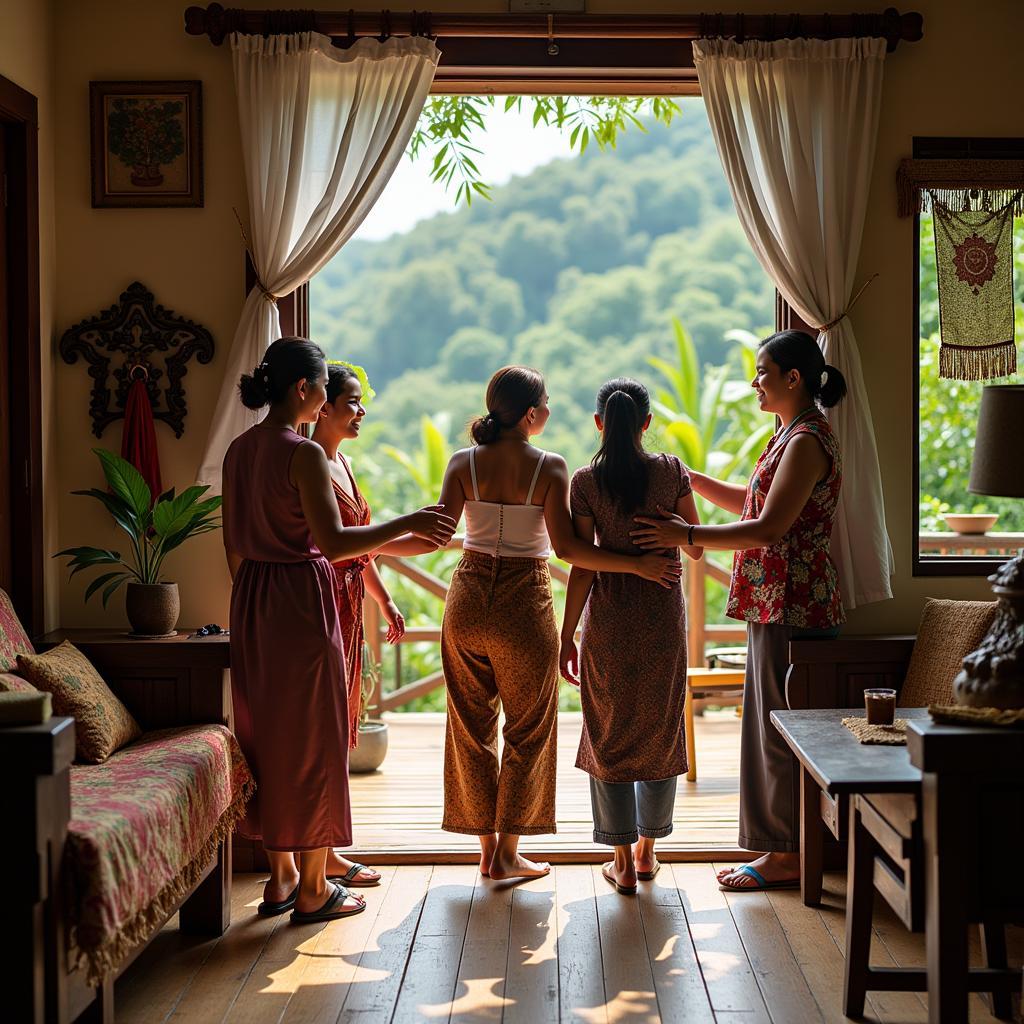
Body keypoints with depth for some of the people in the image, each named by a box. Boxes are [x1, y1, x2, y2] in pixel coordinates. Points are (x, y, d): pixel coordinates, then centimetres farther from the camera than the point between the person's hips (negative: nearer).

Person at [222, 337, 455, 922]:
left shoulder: (239, 451, 8)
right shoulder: (304, 454, -16)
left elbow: (234, 545, 14)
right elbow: (334, 542, -24)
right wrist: (409, 524, -16)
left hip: (250, 601, 8)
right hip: (301, 600, -8)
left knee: (267, 734, 15)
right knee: (313, 740, 2)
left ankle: (281, 877, 24)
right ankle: (312, 890, 10)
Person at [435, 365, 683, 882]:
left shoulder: (464, 463, -3)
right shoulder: (549, 467, -11)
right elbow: (566, 546, -17)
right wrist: (638, 565, -13)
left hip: (468, 600, 3)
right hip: (524, 604, -3)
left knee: (472, 725, 15)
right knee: (526, 731, 12)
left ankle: (486, 844, 22)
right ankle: (508, 852, 15)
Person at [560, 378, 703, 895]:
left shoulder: (586, 482, -9)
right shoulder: (671, 471, -5)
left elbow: (583, 566, -9)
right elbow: (696, 547, 1)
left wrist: (567, 636, -2)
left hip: (608, 617, -1)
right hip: (662, 611, 1)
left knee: (609, 735, 10)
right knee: (660, 730, 16)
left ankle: (623, 861, 12)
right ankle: (648, 850, 26)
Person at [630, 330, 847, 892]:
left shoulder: (807, 440, -17)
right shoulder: (793, 434, 16)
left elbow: (769, 528, -23)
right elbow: (749, 502, 23)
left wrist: (685, 534, -21)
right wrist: (690, 478, 13)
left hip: (793, 606, -10)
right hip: (773, 604, 10)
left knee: (782, 729, -3)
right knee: (769, 725, 14)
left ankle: (789, 856, 7)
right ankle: (779, 846, 22)